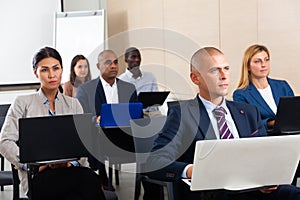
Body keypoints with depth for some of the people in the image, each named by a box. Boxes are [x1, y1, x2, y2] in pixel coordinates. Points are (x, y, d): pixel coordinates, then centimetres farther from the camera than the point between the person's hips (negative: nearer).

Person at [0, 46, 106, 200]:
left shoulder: (73, 104, 21)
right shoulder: (23, 103, 13)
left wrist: (71, 161, -12)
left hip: (72, 169, 4)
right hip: (38, 176, -3)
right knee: (89, 179, -36)